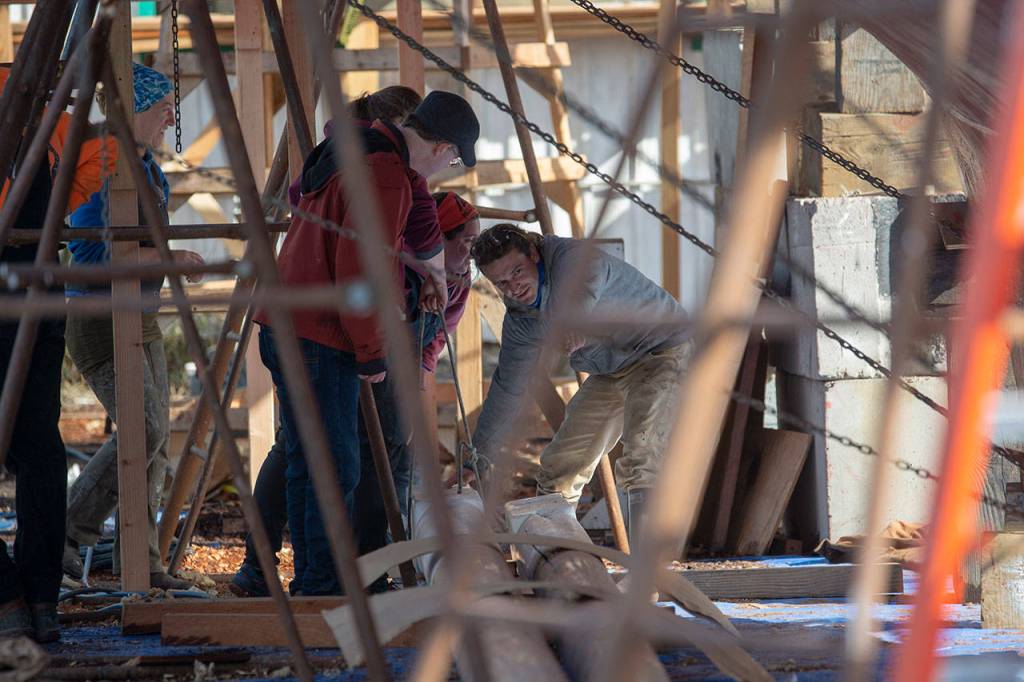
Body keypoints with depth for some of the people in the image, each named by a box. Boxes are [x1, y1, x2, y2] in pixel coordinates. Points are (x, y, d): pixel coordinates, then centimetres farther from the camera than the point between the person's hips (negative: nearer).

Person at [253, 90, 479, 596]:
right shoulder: (386, 178, -17)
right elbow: (358, 272, -21)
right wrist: (372, 354, -11)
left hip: (284, 327, 10)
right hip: (319, 340, -10)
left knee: (306, 466, 13)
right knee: (335, 472, -7)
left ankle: (311, 587, 17)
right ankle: (327, 592, -7)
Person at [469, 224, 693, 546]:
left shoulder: (572, 256, -26)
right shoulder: (520, 317, 0)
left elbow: (584, 282, -49)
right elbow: (507, 387, 9)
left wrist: (573, 321, -66)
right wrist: (479, 453, 10)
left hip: (662, 350, -9)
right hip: (612, 371, 9)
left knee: (640, 461, -28)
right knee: (559, 465, 7)